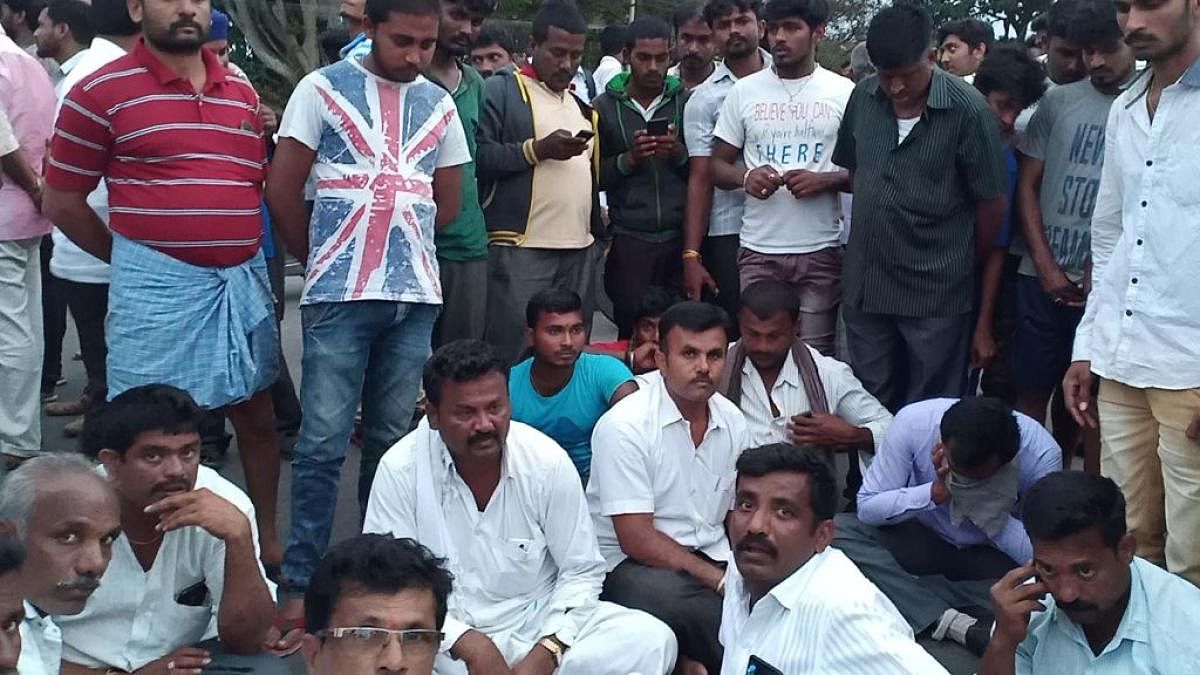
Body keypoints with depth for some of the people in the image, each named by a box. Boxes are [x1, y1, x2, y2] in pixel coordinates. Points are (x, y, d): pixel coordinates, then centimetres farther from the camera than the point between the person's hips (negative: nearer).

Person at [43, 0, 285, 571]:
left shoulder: (243, 92, 10)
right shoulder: (102, 92, -5)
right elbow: (62, 203, -1)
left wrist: (241, 259, 8)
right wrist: (135, 260, 5)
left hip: (244, 281, 5)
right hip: (158, 287, -5)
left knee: (257, 416, 13)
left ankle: (267, 540, 29)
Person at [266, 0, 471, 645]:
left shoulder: (439, 104, 11)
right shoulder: (322, 89, 0)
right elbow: (282, 189, 1)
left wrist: (398, 247, 12)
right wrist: (323, 261, 9)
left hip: (416, 297, 4)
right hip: (340, 296, -3)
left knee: (393, 438, 9)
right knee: (323, 442, -3)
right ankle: (302, 580, 7)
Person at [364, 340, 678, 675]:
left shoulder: (548, 461, -8)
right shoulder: (400, 469, -12)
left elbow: (582, 572, -1)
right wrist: (469, 645, -22)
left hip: (540, 621, 2)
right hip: (447, 639, -1)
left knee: (651, 641, -21)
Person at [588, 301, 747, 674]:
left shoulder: (732, 421, 6)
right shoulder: (624, 425, -14)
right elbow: (637, 539, -17)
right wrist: (719, 580, -20)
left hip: (711, 557, 6)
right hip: (634, 563, -6)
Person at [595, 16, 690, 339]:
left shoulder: (687, 102, 6)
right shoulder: (604, 107, 4)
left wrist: (679, 153, -12)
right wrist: (629, 159, -12)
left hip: (681, 236, 1)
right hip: (628, 239, 0)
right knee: (633, 333, 1)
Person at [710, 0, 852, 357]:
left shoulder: (843, 93, 2)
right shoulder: (743, 91, 6)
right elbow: (716, 165, 10)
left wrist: (824, 180, -15)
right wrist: (746, 177, -12)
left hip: (820, 252, -1)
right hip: (757, 251, 1)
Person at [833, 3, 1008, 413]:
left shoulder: (967, 110, -14)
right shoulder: (863, 98, 0)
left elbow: (991, 201, -6)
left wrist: (966, 268, 5)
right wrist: (872, 231, 13)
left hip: (935, 290, -4)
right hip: (864, 283, 4)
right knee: (871, 404, 15)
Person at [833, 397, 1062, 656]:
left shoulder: (1042, 453, -27)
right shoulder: (912, 422, -25)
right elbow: (867, 507, -16)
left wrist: (986, 506, -35)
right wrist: (934, 492, -32)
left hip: (994, 555, -1)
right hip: (924, 538, 1)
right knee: (838, 530, -25)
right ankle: (947, 620, -30)